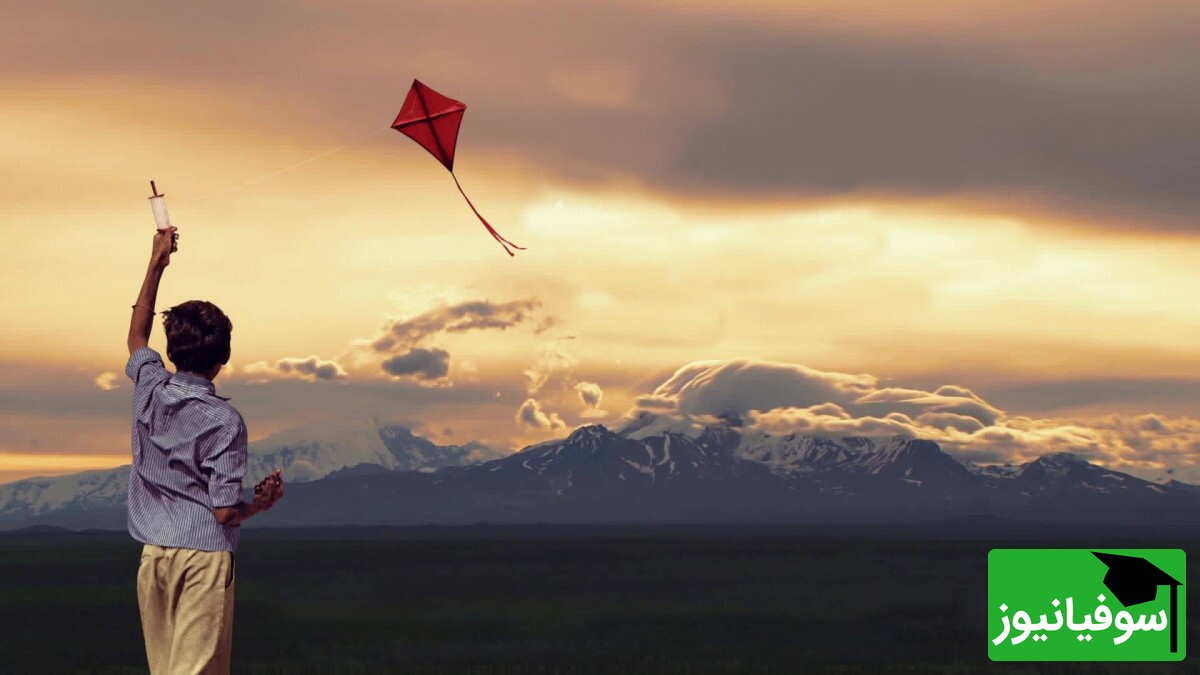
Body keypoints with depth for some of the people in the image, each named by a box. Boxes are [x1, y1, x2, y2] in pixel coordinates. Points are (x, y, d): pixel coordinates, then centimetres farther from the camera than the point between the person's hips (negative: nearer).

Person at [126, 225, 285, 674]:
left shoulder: (150, 389, 1)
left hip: (153, 555, 6)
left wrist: (156, 264, 28)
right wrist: (261, 504, 8)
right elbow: (225, 511, -14)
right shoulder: (224, 421, -13)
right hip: (204, 555, -6)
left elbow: (137, 337, 24)